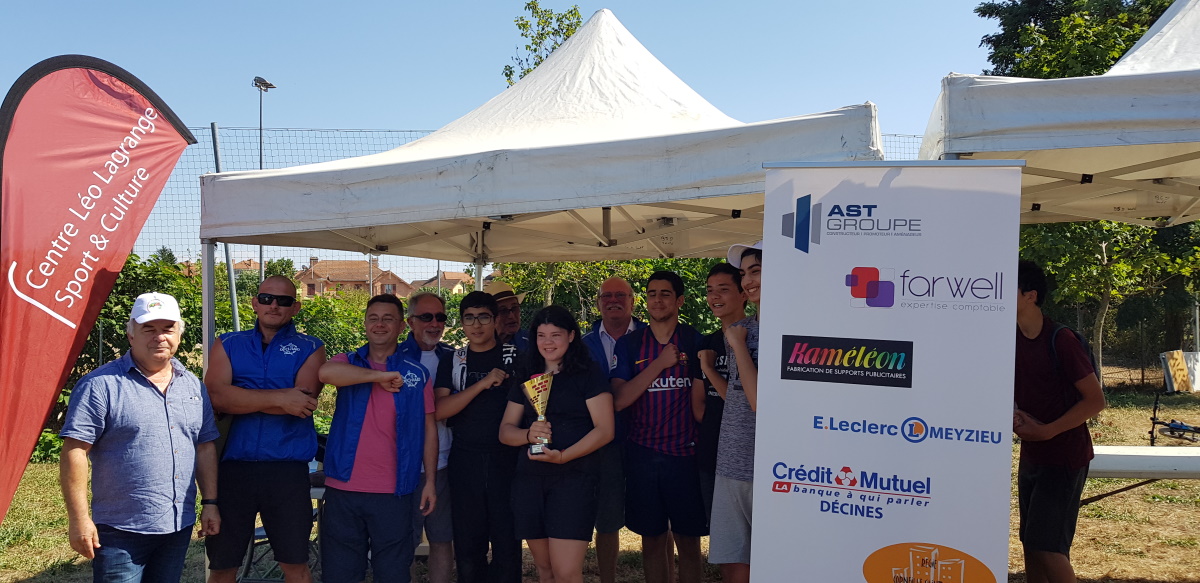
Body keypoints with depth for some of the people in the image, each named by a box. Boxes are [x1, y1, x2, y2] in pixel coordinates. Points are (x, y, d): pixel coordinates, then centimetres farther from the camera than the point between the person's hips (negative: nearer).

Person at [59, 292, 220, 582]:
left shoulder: (193, 386, 10)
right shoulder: (101, 385, -9)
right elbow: (74, 452, -12)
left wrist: (210, 502, 8)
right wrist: (79, 519, -15)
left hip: (179, 527, 6)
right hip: (121, 532, -5)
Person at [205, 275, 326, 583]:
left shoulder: (310, 349, 7)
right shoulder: (227, 345, 10)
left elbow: (303, 402, -10)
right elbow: (216, 396, -8)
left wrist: (242, 398, -9)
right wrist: (280, 398, -14)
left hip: (287, 469, -1)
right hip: (232, 467, 1)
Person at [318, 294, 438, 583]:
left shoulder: (417, 373, 5)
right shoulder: (348, 363, 6)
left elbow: (429, 428, 8)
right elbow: (326, 372, -19)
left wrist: (431, 480, 4)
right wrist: (380, 376, -17)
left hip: (393, 492, -1)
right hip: (343, 487, 1)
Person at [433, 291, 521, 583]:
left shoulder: (516, 357, 3)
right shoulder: (452, 361, 8)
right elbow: (439, 410, -4)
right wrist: (482, 384, -15)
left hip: (506, 458, -2)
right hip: (465, 461, 2)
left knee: (507, 543, 2)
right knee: (468, 545, 8)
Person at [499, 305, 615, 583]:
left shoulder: (589, 374, -1)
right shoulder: (526, 377, 13)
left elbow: (605, 430, -7)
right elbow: (505, 430, 12)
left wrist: (563, 456, -20)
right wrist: (529, 434, -11)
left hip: (574, 478, -5)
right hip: (529, 479, 5)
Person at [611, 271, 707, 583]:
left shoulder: (695, 341, 1)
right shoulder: (629, 344, 3)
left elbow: (700, 402, 2)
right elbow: (618, 400, -8)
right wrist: (660, 363, -13)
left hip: (685, 453, -1)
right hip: (642, 454, 1)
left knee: (688, 542, 5)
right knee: (651, 539, 11)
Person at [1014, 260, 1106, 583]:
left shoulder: (1060, 340, -18)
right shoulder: (1013, 339, 3)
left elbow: (1096, 400, -17)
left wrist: (1047, 431, -21)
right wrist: (1015, 418, -7)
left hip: (1065, 456, -7)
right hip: (1031, 456, 7)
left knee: (1047, 546, -9)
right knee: (1031, 544, 11)